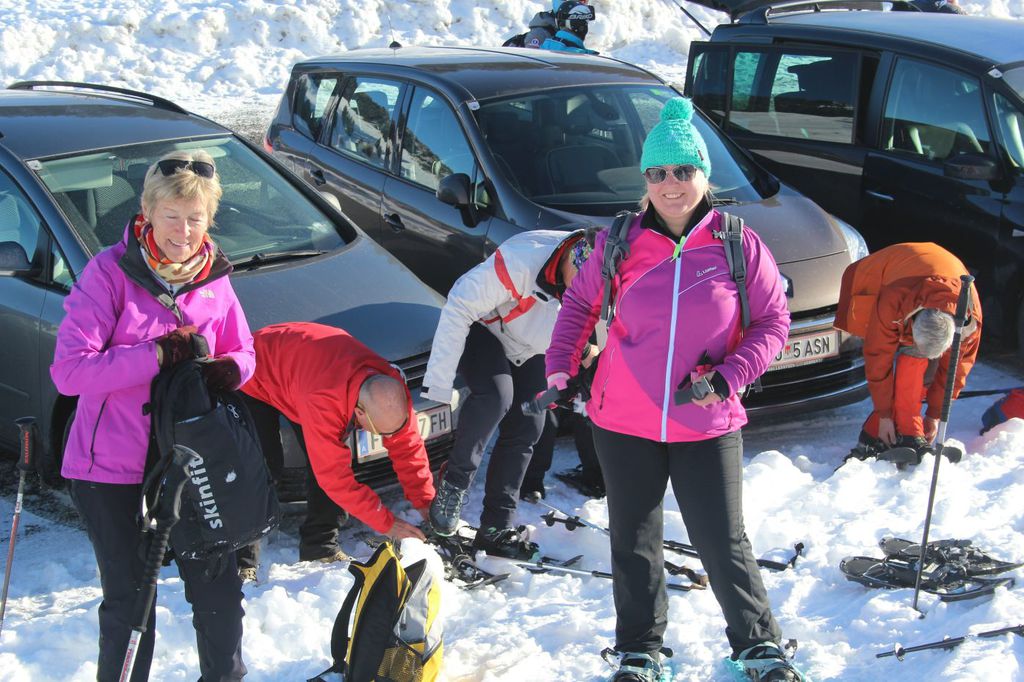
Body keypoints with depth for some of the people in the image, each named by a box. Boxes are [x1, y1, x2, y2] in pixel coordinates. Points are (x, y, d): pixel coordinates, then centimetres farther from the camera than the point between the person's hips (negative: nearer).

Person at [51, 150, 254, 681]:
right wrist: (159, 355, -25)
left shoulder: (214, 278, 0)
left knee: (219, 593, 12)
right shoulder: (110, 272, -14)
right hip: (111, 469, -4)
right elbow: (69, 369, -21)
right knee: (128, 602, 10)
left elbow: (243, 352, 12)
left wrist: (230, 368, -12)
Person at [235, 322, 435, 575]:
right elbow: (336, 477, -37)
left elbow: (408, 447, -13)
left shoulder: (391, 388, -27)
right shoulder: (324, 403, -45)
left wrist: (425, 504, -17)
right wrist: (387, 523, -32)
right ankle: (242, 565, -9)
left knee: (333, 459, -7)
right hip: (256, 381, -6)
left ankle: (321, 549, 5)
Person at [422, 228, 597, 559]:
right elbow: (459, 307, -35)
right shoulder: (522, 260, -41)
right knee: (495, 396, -31)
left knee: (526, 429, 0)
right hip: (483, 330, -5)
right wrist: (439, 381, -35)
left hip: (529, 352, 5)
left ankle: (496, 527, 11)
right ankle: (455, 480, -10)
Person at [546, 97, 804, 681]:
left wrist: (728, 376, -14)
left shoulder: (739, 246, -7)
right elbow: (580, 304, 12)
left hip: (708, 427, -1)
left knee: (724, 544, 4)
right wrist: (561, 365, 0)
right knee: (634, 544, 13)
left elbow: (773, 322, 0)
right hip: (623, 423, 2)